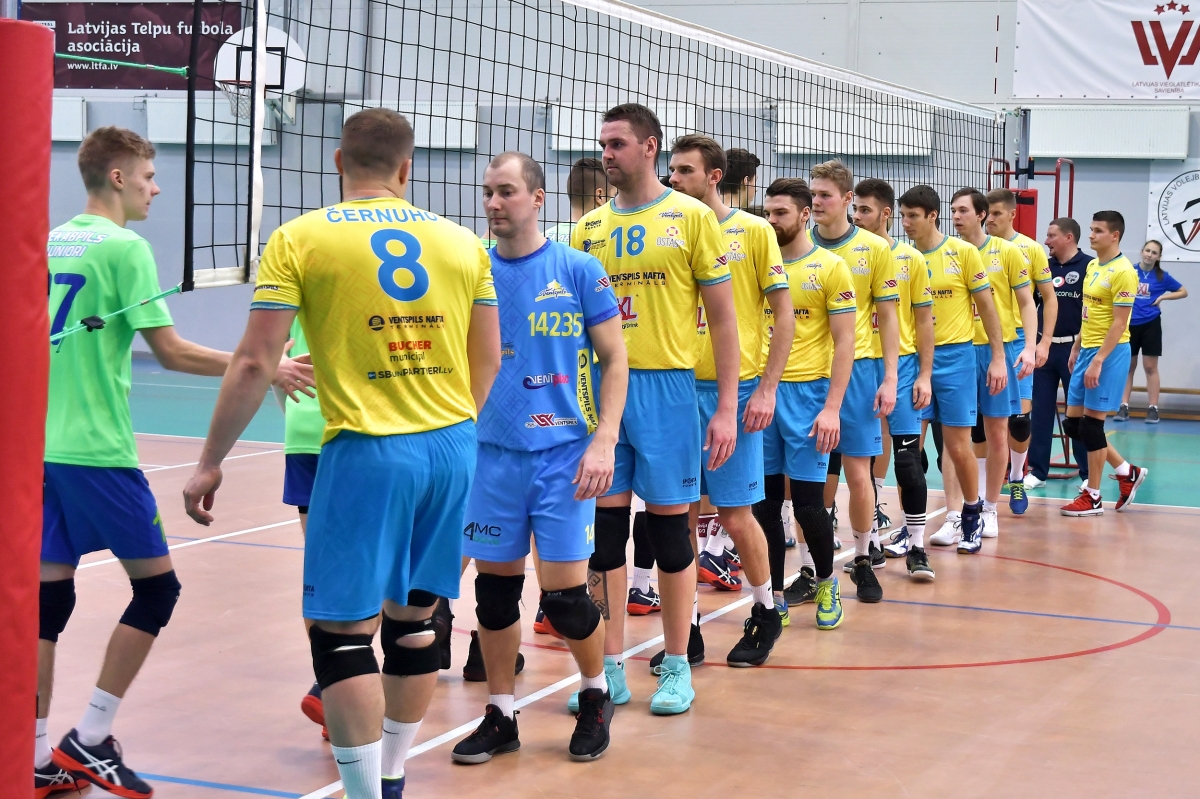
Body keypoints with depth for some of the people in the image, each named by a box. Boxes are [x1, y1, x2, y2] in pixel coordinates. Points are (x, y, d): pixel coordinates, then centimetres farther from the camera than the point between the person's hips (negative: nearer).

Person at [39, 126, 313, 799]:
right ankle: (90, 743, 4)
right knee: (156, 587, 4)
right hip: (98, 451, -8)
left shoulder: (51, 243, 12)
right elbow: (170, 351, -12)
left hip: (41, 446, 8)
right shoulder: (123, 248, -10)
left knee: (50, 598, 9)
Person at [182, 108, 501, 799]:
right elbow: (488, 360, 14)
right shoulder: (461, 242, 8)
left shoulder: (299, 240, -3)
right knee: (415, 621, 16)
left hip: (366, 451, -5)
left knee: (343, 632, 3)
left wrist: (211, 462, 2)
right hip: (453, 447, 5)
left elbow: (255, 363, -6)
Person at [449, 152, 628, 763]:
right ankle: (500, 716, 22)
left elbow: (615, 359, -1)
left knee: (563, 593, -4)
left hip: (563, 452, -3)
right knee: (495, 586, 7)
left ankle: (596, 694, 22)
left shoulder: (579, 270, -3)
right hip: (493, 452, 3)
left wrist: (604, 441, -10)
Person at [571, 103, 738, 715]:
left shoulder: (692, 217, -1)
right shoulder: (588, 228, 10)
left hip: (665, 388, -3)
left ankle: (676, 666, 15)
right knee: (605, 525, 5)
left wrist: (726, 408, -6)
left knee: (669, 524, 3)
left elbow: (723, 318, -1)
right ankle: (610, 666, 13)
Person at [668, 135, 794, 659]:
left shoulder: (754, 232, -1)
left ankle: (766, 610, 22)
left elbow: (783, 314, -1)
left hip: (734, 388, -3)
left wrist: (767, 388, -8)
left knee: (735, 513, 1)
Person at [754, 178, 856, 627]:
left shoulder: (830, 268, -3)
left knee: (808, 500, -2)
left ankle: (825, 582, 21)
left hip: (806, 391, -4)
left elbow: (844, 342, -4)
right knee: (764, 499, 5)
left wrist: (833, 407, -12)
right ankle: (773, 597, 15)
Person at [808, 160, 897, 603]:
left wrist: (889, 378, -3)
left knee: (858, 472, 0)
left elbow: (886, 317, 3)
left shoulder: (875, 249, 1)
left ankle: (863, 560, 17)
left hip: (856, 367, -1)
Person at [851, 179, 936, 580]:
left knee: (907, 456, -6)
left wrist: (924, 375, -3)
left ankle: (915, 547, 0)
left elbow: (924, 321, 3)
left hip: (900, 365, -2)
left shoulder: (911, 259, 0)